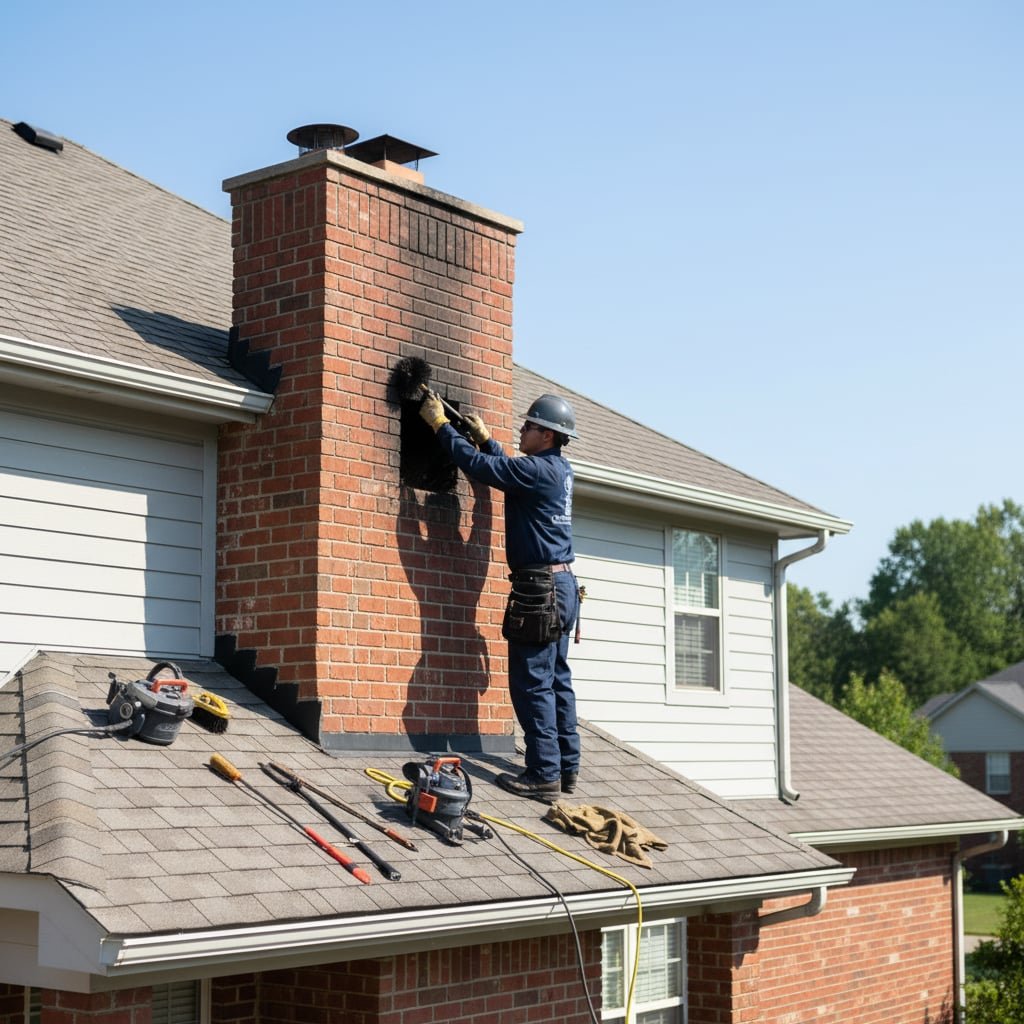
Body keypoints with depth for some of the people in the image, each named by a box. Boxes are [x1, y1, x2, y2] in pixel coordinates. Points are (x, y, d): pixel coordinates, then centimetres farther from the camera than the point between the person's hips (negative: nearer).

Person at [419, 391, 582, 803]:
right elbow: (509, 469, 32)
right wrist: (486, 438, 33)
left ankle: (543, 775, -7)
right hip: (561, 586, 10)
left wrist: (441, 425, -6)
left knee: (533, 684, -7)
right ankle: (566, 768, 18)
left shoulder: (539, 470, -15)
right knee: (557, 680, 13)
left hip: (540, 589, -10)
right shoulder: (558, 470, 13)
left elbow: (479, 465, -16)